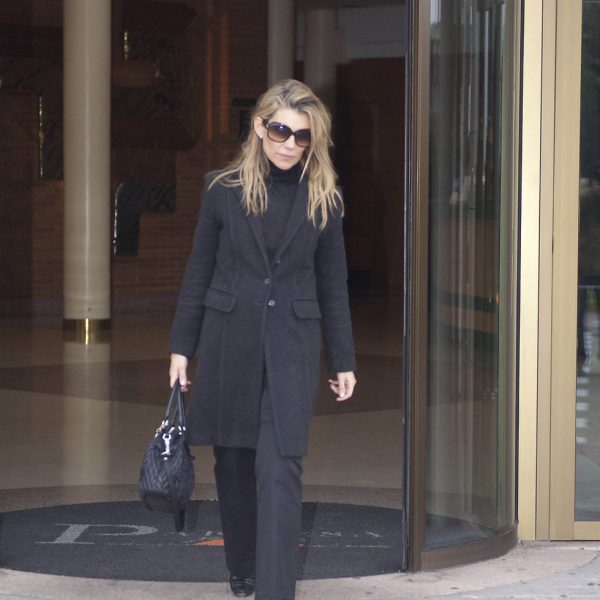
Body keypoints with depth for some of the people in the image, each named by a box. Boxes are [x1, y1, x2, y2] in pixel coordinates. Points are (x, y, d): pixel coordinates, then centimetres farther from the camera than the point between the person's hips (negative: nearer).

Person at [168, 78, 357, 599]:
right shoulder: (223, 189, 1)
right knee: (233, 462, 10)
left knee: (280, 470, -10)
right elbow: (199, 273, 6)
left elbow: (333, 284, 7)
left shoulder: (323, 198, 2)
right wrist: (181, 347, 5)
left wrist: (343, 361, 7)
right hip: (229, 341, 1)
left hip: (292, 345, -1)